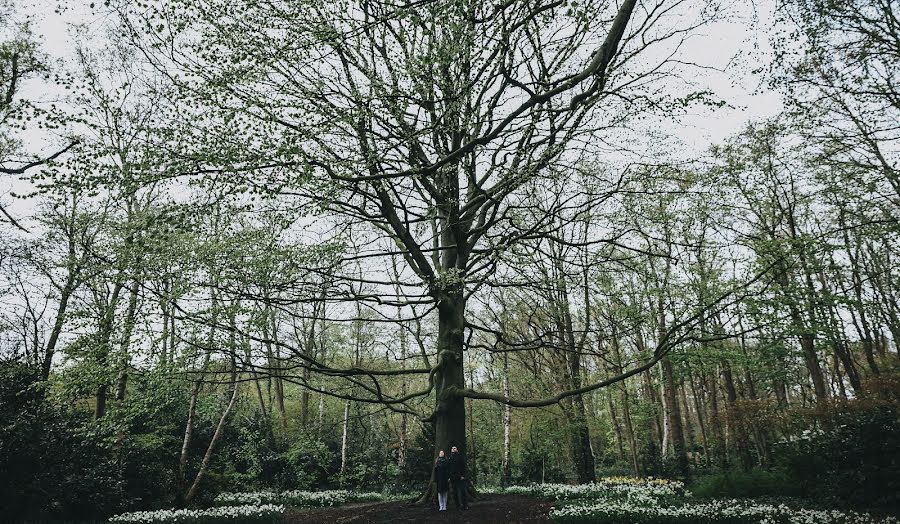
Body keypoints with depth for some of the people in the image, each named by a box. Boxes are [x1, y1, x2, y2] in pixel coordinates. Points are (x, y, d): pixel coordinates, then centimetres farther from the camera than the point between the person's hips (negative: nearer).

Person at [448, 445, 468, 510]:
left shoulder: (460, 457, 3)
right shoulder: (450, 459, 17)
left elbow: (463, 466, -4)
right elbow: (448, 468, 19)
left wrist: (463, 475, -13)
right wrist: (449, 477, 10)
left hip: (460, 477, -5)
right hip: (453, 478, 5)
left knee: (462, 490, -9)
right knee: (455, 492, 4)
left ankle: (465, 505, -5)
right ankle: (458, 505, 9)